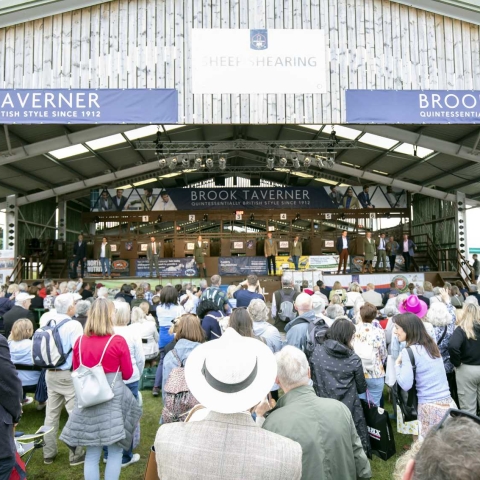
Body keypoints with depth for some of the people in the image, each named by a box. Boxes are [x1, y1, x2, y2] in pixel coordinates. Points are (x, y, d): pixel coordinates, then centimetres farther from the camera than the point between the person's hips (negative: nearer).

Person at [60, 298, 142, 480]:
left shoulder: (80, 341, -1)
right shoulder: (118, 341, -12)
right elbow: (127, 374, -2)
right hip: (113, 398, -4)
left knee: (92, 453, 14)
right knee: (115, 451, 10)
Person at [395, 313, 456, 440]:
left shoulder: (409, 351, -12)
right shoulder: (431, 345, 10)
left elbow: (405, 385, -14)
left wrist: (397, 364, 0)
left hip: (430, 408, -7)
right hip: (448, 404, 7)